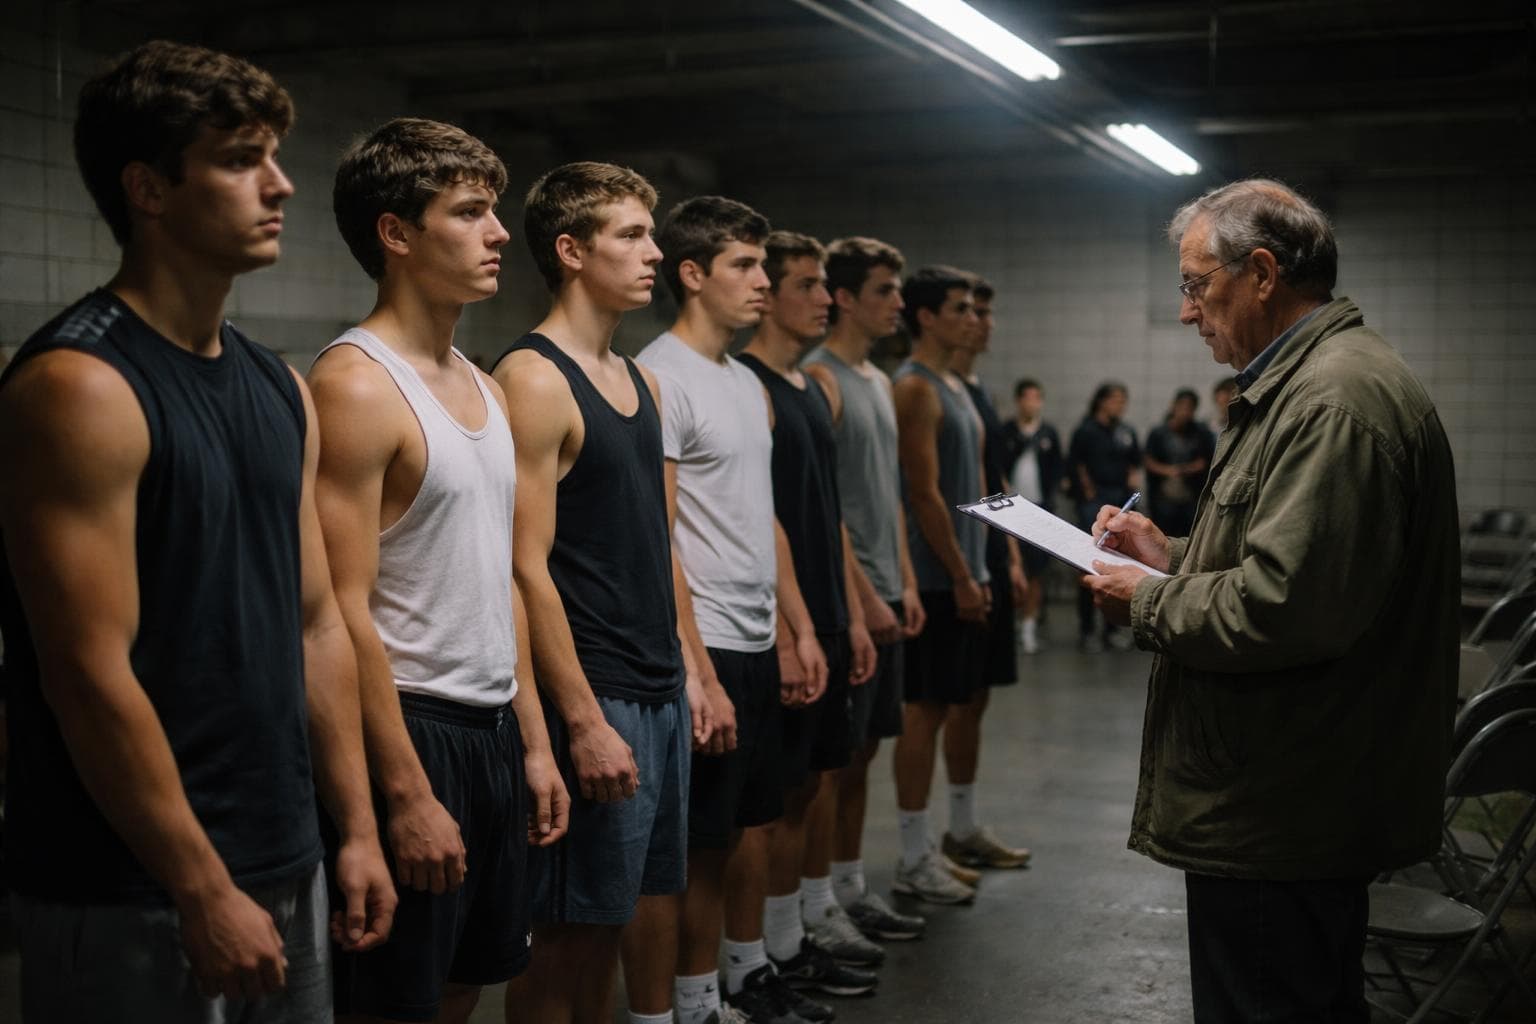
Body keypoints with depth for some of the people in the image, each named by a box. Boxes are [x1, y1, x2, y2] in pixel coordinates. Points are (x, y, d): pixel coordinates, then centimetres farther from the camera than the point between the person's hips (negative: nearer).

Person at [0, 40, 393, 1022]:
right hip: (135, 896, -7)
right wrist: (204, 890, -17)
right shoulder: (80, 386, -15)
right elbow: (91, 675, -19)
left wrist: (358, 828, 9)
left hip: (288, 867, 7)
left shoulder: (281, 388, 9)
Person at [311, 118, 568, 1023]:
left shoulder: (486, 387, 12)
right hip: (415, 730, -8)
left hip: (495, 728, 8)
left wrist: (534, 739, 14)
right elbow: (344, 609, -19)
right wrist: (407, 793, -20)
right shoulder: (356, 384, -14)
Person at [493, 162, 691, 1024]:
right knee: (570, 927, 1)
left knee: (615, 916, 16)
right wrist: (583, 721, -19)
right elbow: (528, 568, -17)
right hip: (595, 698, -8)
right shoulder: (533, 380, -13)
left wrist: (687, 671, 15)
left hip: (661, 692, 8)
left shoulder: (642, 382, 14)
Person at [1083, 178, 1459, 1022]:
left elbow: (1283, 608, -29)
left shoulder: (1335, 400, -21)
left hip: (1281, 819, -11)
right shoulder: (1303, 382, 14)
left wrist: (1149, 605, -13)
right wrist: (1174, 556, 10)